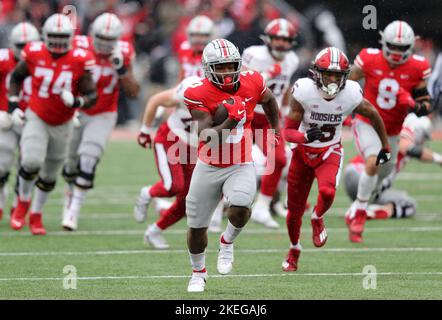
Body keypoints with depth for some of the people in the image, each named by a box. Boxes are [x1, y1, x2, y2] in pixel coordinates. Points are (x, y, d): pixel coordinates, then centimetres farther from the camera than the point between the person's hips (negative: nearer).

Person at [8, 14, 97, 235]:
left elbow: (91, 96, -11)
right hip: (36, 118, -1)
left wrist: (76, 101, -32)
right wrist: (12, 103, -3)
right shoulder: (34, 54, -12)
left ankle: (36, 215, 32)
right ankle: (23, 202, 7)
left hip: (62, 124, 1)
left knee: (49, 175, 12)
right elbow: (16, 77, 8)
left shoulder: (79, 60, -15)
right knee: (31, 162, -22)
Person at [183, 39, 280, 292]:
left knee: (240, 209, -30)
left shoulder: (251, 83, -9)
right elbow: (206, 137, -24)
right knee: (196, 227, 11)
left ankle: (227, 243, 4)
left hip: (241, 167, 0)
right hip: (209, 167, 0)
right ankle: (199, 272, 40)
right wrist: (230, 122, -37)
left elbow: (268, 100, 16)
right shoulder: (199, 95, -18)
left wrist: (275, 130, 18)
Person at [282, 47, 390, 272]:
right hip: (303, 152, 0)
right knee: (294, 211, 9)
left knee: (327, 192, -30)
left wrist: (385, 147, 13)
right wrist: (305, 136, -41)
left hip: (330, 152, 0)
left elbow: (374, 116, 2)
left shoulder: (351, 95, -19)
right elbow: (288, 132, -19)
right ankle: (294, 250, 40)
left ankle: (317, 219, 6)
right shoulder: (304, 92, -23)